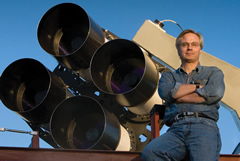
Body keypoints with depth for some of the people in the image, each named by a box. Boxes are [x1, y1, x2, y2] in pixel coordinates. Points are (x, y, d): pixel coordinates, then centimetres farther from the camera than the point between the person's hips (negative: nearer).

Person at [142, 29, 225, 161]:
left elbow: (215, 93, 2)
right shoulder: (169, 76, 32)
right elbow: (165, 91, 6)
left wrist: (178, 97, 8)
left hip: (203, 127, -2)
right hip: (176, 130, 2)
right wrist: (198, 86, 8)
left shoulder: (213, 73, 27)